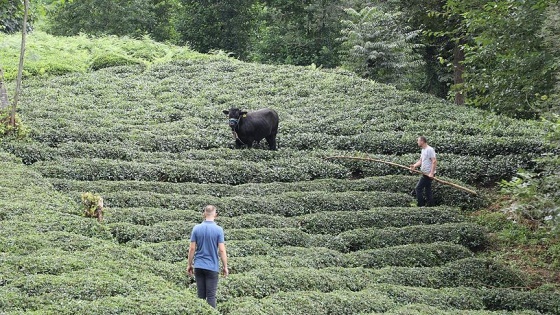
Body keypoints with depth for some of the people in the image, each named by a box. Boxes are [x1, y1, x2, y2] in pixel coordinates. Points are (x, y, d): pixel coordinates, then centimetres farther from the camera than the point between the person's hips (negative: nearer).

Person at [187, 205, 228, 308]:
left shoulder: (196, 228, -2)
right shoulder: (219, 230, -8)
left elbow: (192, 248, -1)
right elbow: (222, 250, -10)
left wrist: (189, 265, 9)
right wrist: (225, 267, -1)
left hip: (199, 266, 3)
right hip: (212, 266, -2)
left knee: (201, 295, 9)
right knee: (211, 296, 1)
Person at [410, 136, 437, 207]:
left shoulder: (430, 150, -16)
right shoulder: (423, 150, 15)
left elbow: (434, 161, -21)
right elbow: (421, 161, 15)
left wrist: (431, 173, -26)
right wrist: (414, 165, -4)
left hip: (428, 174, -10)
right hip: (425, 174, 10)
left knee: (418, 188, -9)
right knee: (428, 190, 12)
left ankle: (421, 205, -7)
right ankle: (430, 206, 15)